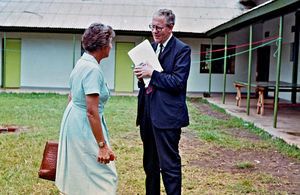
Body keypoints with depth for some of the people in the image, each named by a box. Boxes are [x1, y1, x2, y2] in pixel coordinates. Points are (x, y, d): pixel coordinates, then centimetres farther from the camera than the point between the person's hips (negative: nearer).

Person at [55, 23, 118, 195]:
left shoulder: (82, 62, 8)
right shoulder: (93, 69, -22)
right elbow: (92, 111, -25)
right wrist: (103, 145, -23)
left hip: (74, 120, 10)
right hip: (85, 125, -10)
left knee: (78, 174, 20)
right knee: (104, 175, -2)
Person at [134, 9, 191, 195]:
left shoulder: (182, 50, -7)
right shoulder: (151, 47, 15)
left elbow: (178, 82, -16)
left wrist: (152, 73, -17)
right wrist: (142, 75, -1)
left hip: (167, 115, -7)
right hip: (148, 114, 8)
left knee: (169, 165, -2)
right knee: (150, 164, 18)